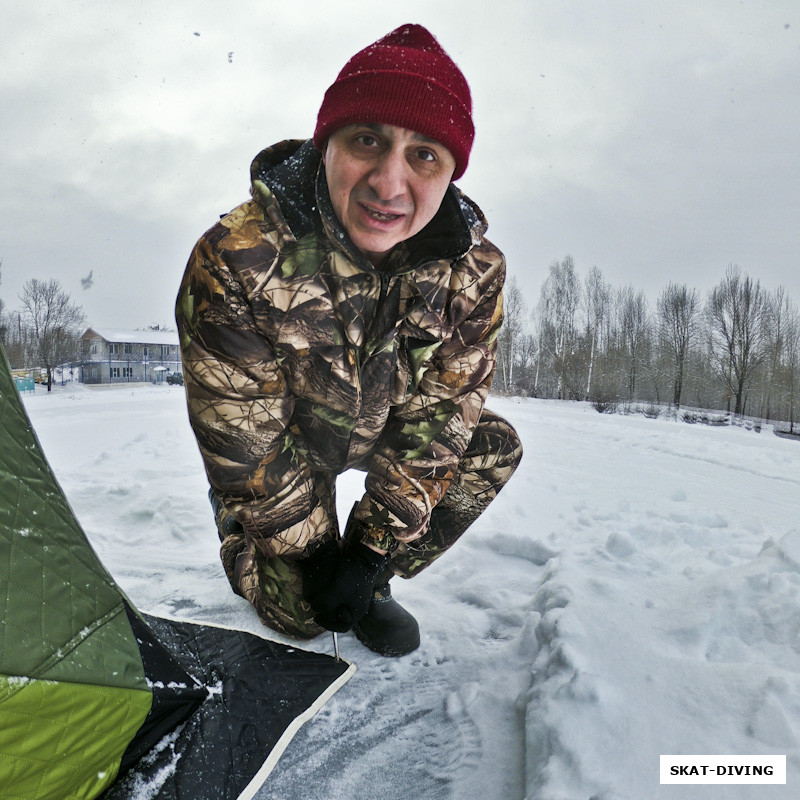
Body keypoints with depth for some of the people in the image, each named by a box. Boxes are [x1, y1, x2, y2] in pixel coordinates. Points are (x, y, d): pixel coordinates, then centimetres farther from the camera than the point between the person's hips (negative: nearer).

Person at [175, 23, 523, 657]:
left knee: (494, 449, -13)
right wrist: (309, 551, -18)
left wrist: (376, 544, -19)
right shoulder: (235, 260, -33)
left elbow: (437, 414, -18)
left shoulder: (474, 270, -23)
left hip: (380, 429, 4)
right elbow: (244, 440, -26)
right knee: (298, 614, -4)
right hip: (278, 440, -3)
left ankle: (373, 582, 2)